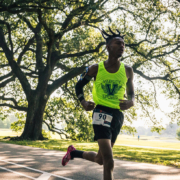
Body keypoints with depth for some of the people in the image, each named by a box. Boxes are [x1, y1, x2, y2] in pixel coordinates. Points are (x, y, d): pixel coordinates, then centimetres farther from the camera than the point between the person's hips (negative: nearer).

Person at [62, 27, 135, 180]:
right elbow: (79, 86, 11)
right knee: (109, 163, -18)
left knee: (100, 159, 17)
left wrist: (131, 102, -12)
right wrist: (83, 102, -8)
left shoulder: (127, 71, 3)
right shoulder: (95, 69, -3)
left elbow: (131, 94, 13)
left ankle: (73, 152, 44)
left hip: (118, 115, 4)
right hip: (102, 112, -4)